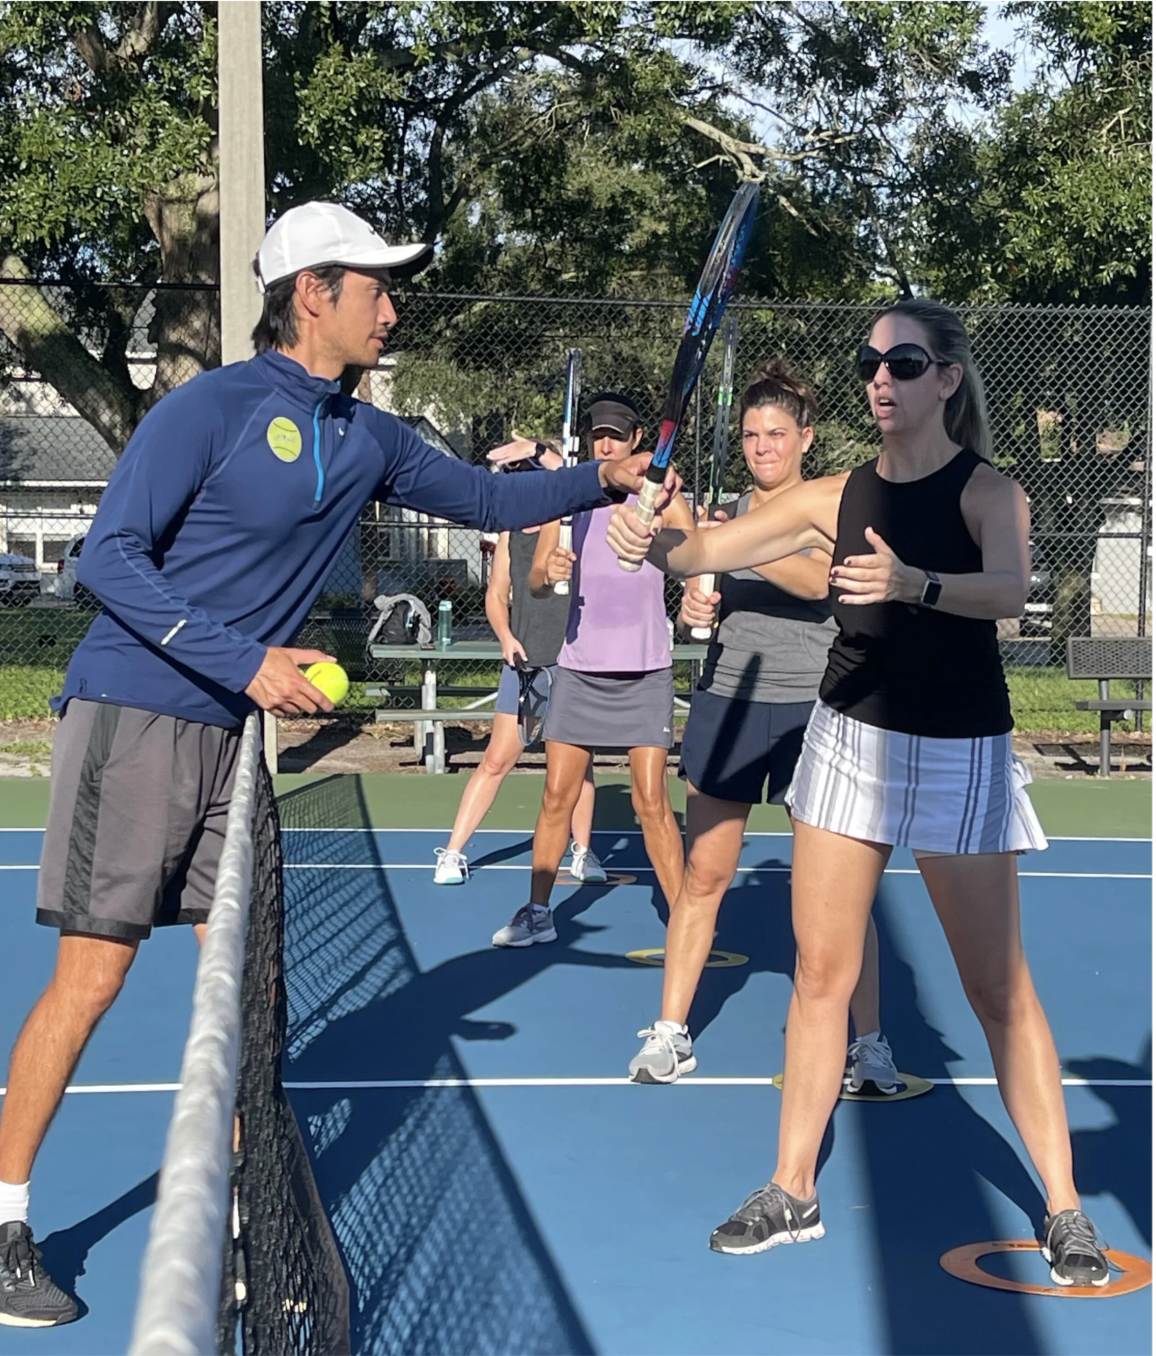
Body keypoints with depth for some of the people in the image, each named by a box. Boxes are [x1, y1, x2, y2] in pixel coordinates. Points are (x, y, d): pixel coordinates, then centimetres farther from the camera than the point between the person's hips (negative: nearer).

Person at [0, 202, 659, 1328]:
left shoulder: (366, 440, 10)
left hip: (235, 732, 7)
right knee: (91, 975, -5)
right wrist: (244, 661, -21)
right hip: (131, 718, -7)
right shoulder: (210, 407, -11)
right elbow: (108, 558, -15)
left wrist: (600, 481, 7)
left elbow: (485, 497, 22)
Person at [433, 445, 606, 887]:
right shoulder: (509, 538, 10)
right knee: (496, 760, 0)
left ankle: (582, 851, 24)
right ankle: (452, 854, 4)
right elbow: (496, 595, 16)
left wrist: (539, 452, -27)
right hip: (523, 664, 2)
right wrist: (506, 636, -2)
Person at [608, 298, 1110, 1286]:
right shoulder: (836, 497, 5)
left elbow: (1006, 592, -28)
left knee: (999, 988, -2)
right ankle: (793, 1191, 17)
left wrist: (913, 582, -47)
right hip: (849, 738, 4)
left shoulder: (988, 491, -8)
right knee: (820, 972, 6)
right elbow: (709, 550, 0)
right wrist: (653, 545, -22)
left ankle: (1064, 1208, 8)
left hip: (958, 753, -4)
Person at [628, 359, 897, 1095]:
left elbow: (817, 578, -22)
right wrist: (695, 605, -4)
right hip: (726, 701, 4)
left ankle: (871, 1043, 5)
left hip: (810, 708, -3)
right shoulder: (727, 513, 12)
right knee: (704, 875, 4)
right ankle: (670, 1033, 12)